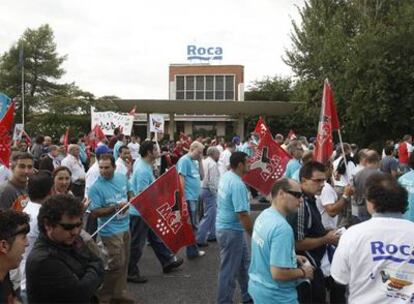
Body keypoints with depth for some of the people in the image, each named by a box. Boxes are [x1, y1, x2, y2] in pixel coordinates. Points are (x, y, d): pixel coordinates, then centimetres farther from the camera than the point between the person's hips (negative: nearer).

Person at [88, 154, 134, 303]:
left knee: (124, 262, 16)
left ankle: (119, 292, 33)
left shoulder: (122, 177, -2)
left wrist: (132, 198, -8)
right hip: (111, 231, -7)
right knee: (116, 264, -3)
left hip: (125, 226, 7)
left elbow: (129, 192, 15)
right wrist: (116, 207, -27)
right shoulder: (96, 188, -20)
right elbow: (94, 213, -22)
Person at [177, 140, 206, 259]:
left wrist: (200, 161, 6)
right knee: (191, 225, -2)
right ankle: (192, 251, 7)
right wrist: (183, 198, -21)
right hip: (188, 197, -9)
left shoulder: (194, 162, 15)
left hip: (194, 197, 9)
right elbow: (181, 179, -18)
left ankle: (193, 249, 25)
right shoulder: (184, 160, -12)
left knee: (193, 225, 15)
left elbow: (202, 177, 14)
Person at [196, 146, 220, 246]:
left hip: (203, 189, 10)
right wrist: (214, 193, -11)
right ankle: (200, 239, -4)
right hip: (209, 191, -10)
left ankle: (212, 235, 29)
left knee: (212, 213, 20)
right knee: (208, 215, -5)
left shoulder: (204, 162, 12)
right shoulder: (213, 164, -15)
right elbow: (213, 181, -21)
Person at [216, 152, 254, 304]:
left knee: (243, 264, 23)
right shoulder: (237, 184, -27)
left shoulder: (226, 176, 3)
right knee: (229, 270, 4)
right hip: (230, 231, -10)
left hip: (226, 226, 10)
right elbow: (243, 215, -29)